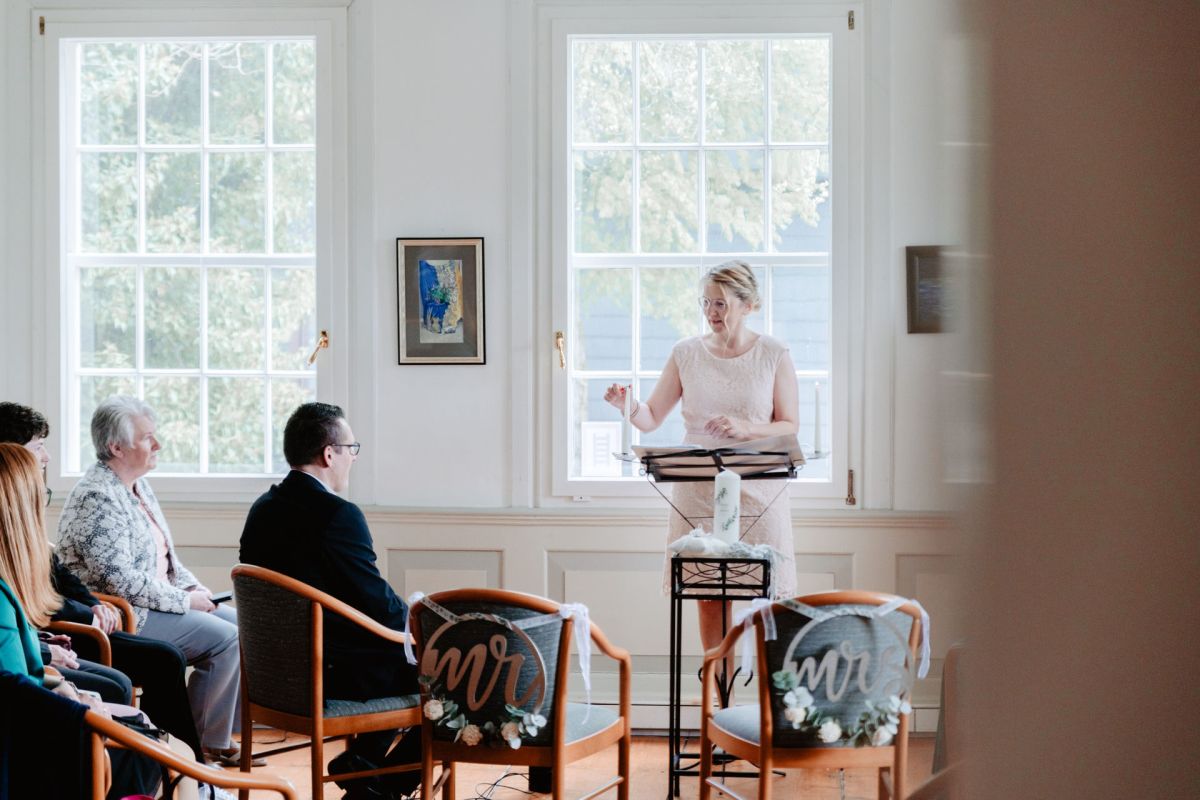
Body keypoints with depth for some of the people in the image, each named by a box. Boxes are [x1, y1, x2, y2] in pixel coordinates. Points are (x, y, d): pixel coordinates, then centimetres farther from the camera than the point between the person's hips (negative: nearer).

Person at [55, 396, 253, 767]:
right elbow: (120, 579, -24)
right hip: (124, 617, -10)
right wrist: (184, 600, -16)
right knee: (224, 638, -19)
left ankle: (225, 734, 7)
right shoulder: (97, 498, -19)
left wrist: (195, 588, 4)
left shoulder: (137, 485, 13)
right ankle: (206, 745, -6)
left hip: (161, 602, 10)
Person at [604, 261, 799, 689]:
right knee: (709, 599, 3)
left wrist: (744, 428, -17)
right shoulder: (687, 353, 6)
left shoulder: (773, 354, 1)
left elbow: (789, 426, 0)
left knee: (770, 598, -3)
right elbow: (652, 418, 5)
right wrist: (628, 407, -16)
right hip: (698, 489, 2)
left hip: (757, 492, -2)